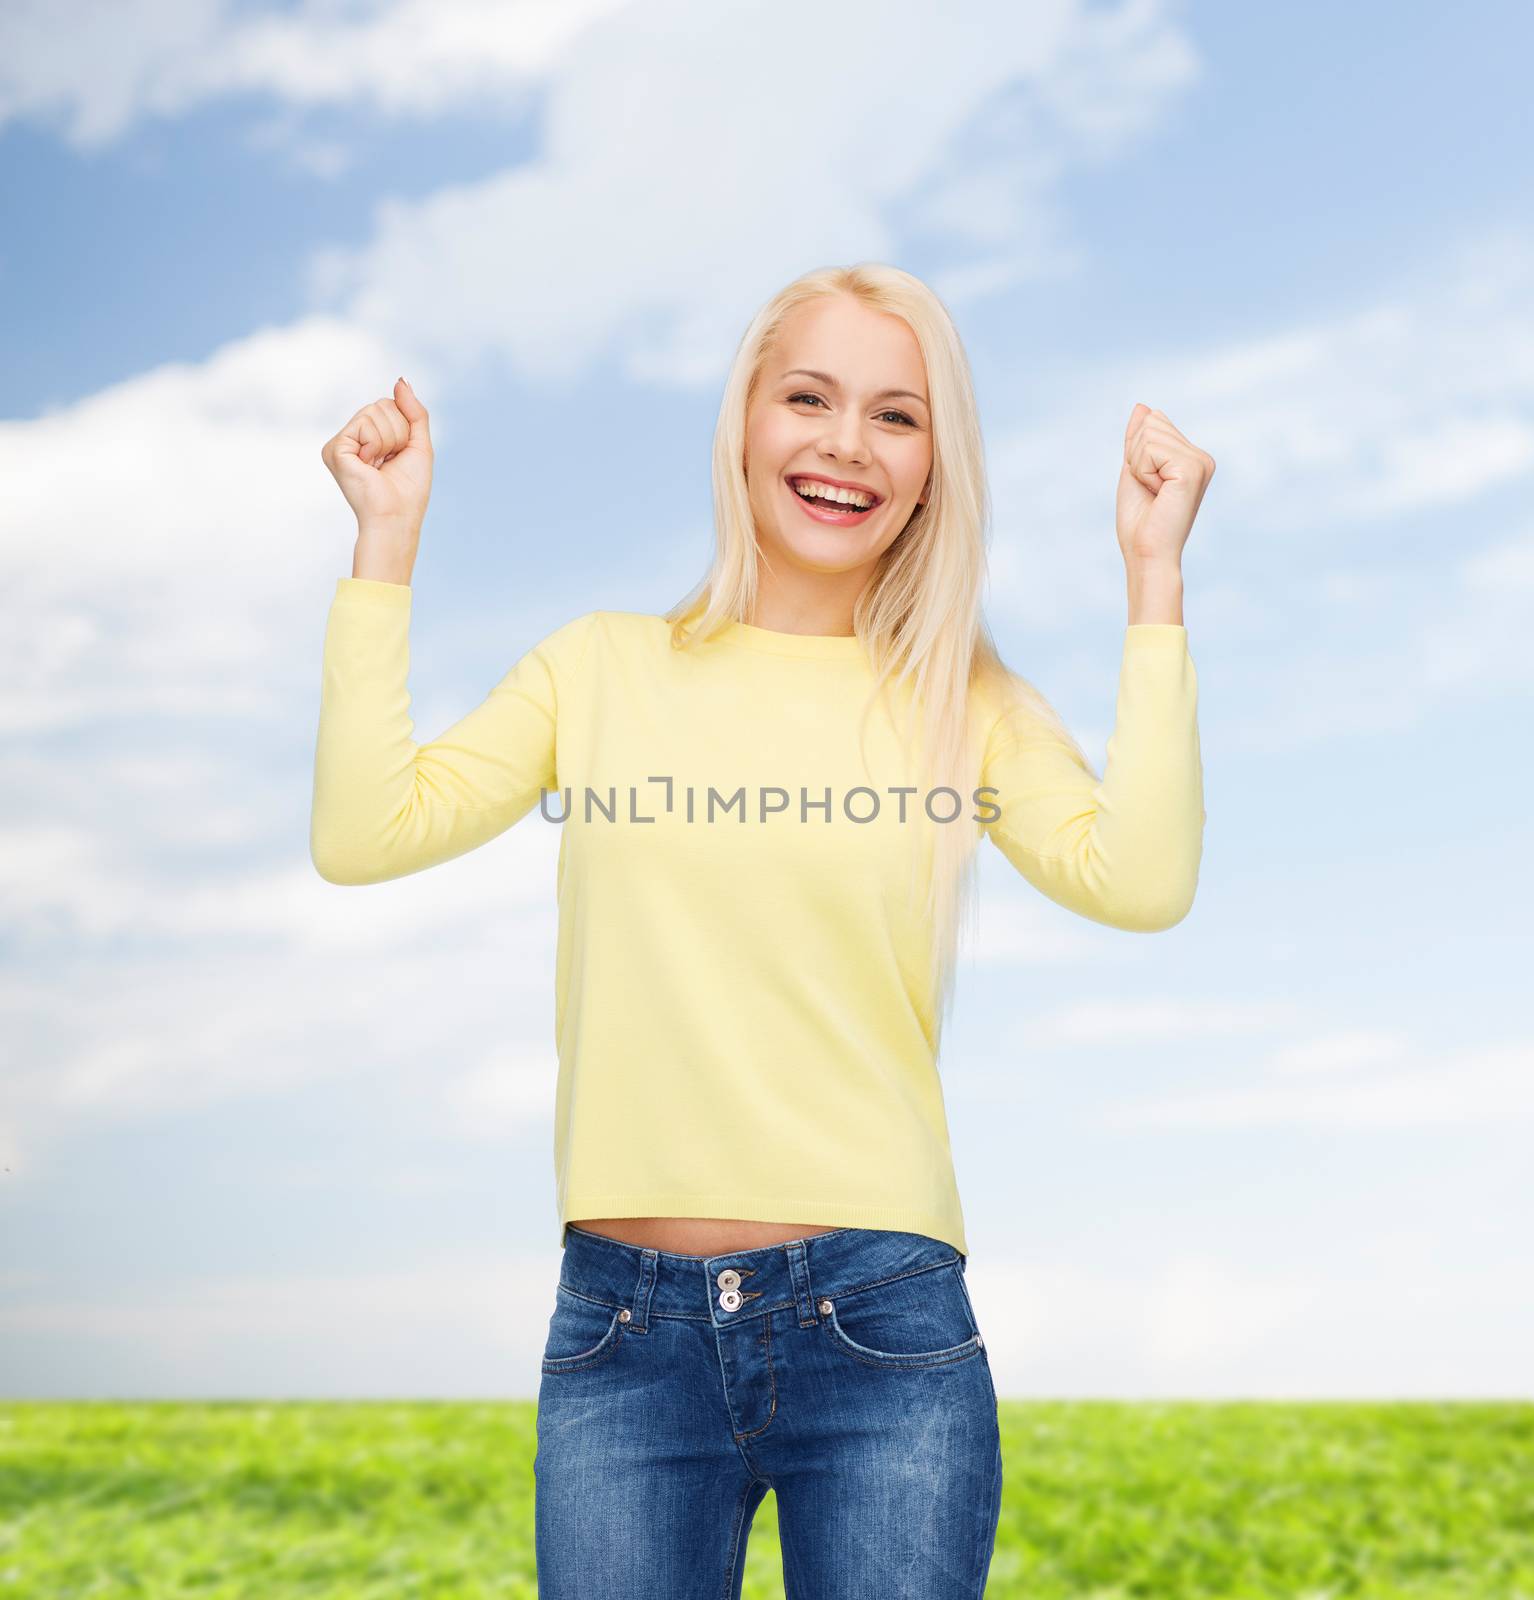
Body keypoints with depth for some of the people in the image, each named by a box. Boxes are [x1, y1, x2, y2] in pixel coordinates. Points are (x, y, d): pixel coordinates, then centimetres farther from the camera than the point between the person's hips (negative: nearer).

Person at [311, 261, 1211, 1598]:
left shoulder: (961, 699, 5)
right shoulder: (603, 666, 7)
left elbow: (1141, 881, -11)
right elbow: (363, 834, -3)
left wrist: (1155, 575, -9)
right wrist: (387, 540, -1)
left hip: (882, 1330, 0)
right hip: (624, 1330, 1)